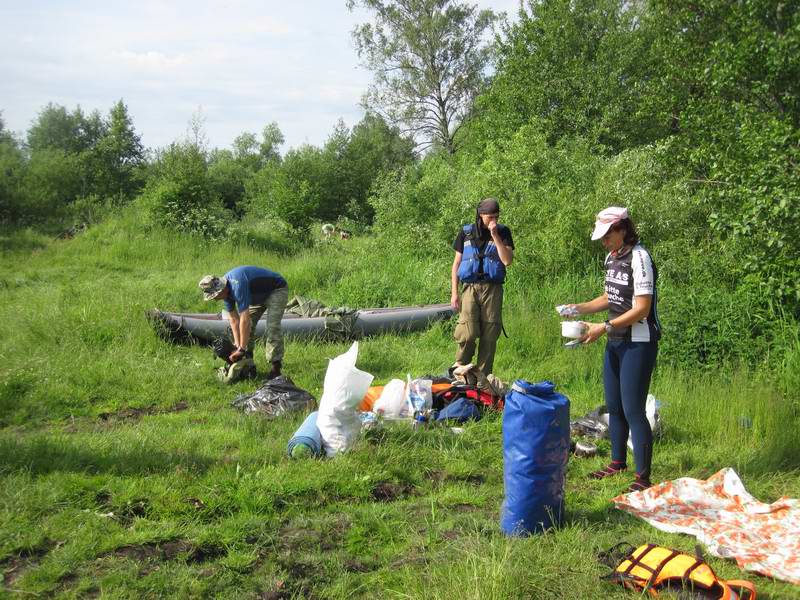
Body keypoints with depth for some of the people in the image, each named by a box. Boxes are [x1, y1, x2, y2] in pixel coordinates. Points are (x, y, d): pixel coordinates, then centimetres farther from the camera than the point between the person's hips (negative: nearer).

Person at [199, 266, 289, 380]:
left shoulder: (237, 285, -37)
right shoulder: (225, 288, -10)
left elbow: (244, 320, -37)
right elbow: (233, 319, -4)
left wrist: (241, 349, -30)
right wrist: (237, 346, -9)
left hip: (277, 290, -9)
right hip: (259, 294, 9)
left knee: (272, 327, -21)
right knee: (248, 326, 3)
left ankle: (276, 369, -18)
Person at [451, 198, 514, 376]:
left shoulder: (503, 231, 6)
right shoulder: (466, 232, 7)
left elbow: (507, 260, -7)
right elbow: (456, 264, 9)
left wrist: (495, 235, -12)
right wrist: (454, 293, 3)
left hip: (492, 289, 1)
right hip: (470, 287, -1)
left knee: (489, 336, 0)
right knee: (468, 334, -12)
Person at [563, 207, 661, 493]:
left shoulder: (639, 259, -17)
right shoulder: (611, 258, 10)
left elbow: (641, 309, -20)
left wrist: (604, 327, -23)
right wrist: (580, 308, 5)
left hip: (639, 343, -9)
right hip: (616, 341, 9)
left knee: (633, 410, -6)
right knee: (613, 406, 16)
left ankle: (643, 477, 3)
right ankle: (618, 462, 32)